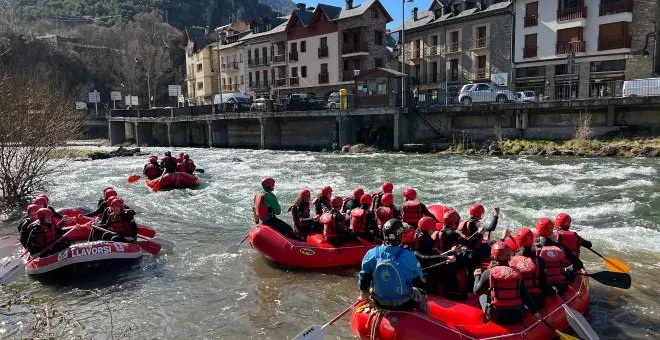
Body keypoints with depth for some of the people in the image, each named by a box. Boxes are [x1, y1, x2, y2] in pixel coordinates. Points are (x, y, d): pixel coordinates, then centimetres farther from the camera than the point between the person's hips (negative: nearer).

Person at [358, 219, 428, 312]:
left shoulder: (371, 254, -14)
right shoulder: (408, 256, -23)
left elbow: (363, 278, -3)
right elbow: (419, 279, -6)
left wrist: (364, 294, 15)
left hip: (379, 303, 2)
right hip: (403, 304, -2)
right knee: (421, 295, 27)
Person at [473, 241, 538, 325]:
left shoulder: (488, 273, -6)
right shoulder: (516, 273, 0)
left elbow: (477, 292, 6)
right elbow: (525, 296, 4)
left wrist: (477, 276, 22)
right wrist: (534, 310, 18)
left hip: (495, 316, -2)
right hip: (516, 316, 2)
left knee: (482, 295, 22)